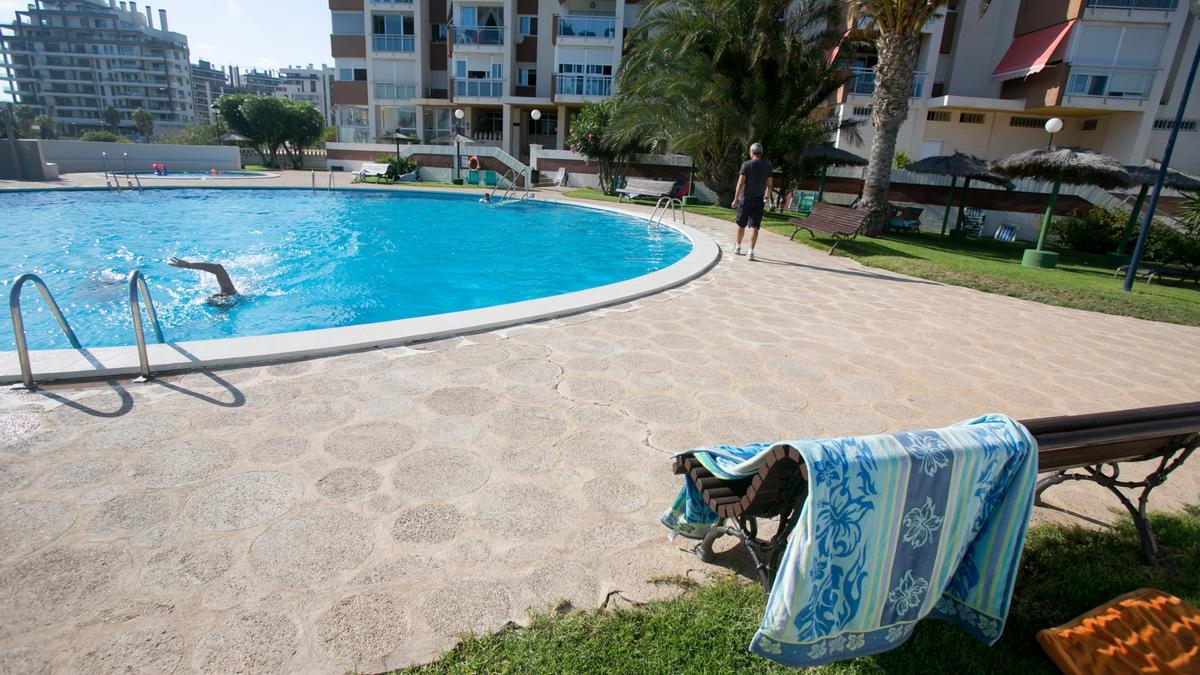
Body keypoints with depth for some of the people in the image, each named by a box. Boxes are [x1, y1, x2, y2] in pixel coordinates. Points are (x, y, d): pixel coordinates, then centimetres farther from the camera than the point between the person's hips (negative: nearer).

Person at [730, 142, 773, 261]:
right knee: (754, 226, -2)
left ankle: (738, 247, 28)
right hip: (759, 200, 2)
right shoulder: (767, 165, 5)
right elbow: (769, 184, 8)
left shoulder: (746, 165, -7)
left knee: (741, 224, 13)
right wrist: (766, 197, 23)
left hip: (745, 199, -2)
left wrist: (735, 199, -10)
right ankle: (751, 252, -10)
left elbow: (740, 183, -12)